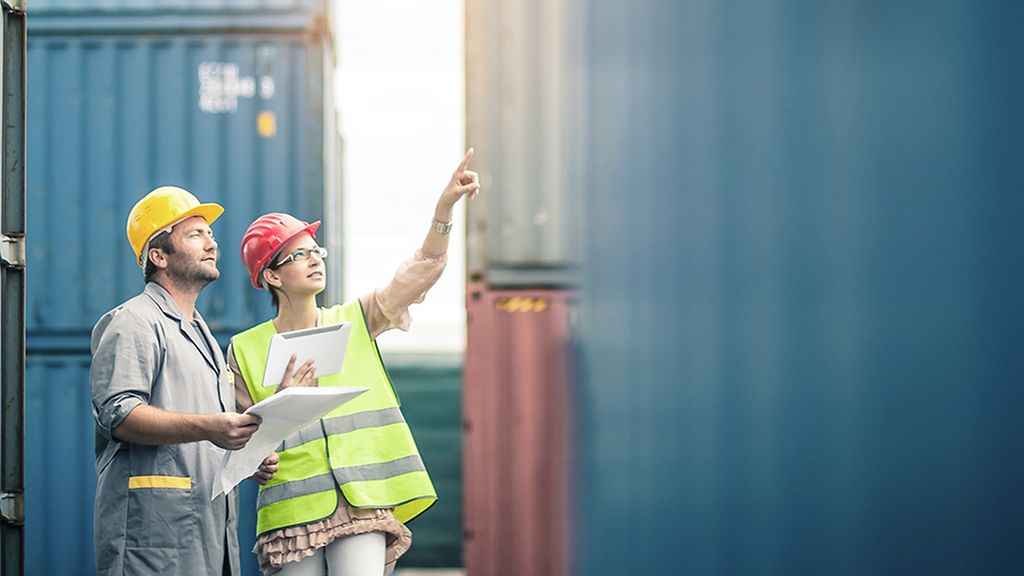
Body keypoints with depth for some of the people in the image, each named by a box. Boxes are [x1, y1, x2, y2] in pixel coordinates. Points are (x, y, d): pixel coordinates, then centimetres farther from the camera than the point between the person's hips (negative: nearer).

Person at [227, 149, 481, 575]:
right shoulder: (245, 350, 6)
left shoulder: (355, 322, 10)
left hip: (363, 505, 1)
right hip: (292, 509, 0)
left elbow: (423, 270, -2)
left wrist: (444, 207, -15)